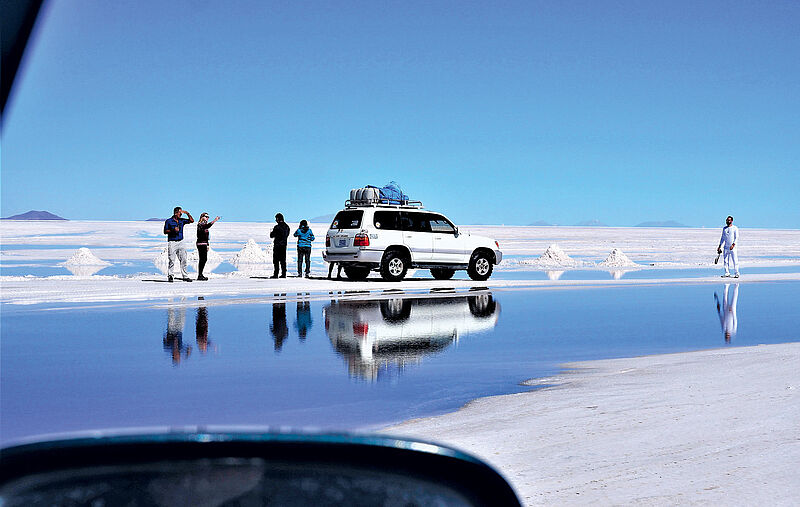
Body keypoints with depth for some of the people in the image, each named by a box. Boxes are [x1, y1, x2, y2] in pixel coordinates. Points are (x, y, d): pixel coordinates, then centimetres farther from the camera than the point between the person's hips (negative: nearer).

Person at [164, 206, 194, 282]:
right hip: (172, 242, -5)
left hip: (181, 242, 5)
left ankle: (185, 276, 6)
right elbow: (165, 231, -3)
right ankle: (169, 275, 4)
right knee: (172, 261, -6)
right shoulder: (168, 221, -1)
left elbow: (192, 221, 14)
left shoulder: (182, 220, 12)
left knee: (183, 260, 2)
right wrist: (173, 230, -17)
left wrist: (188, 213, 3)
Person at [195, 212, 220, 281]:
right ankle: (199, 276, -8)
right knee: (202, 259, -10)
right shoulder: (200, 225, -10)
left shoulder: (205, 225, 19)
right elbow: (208, 225, -32)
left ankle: (200, 275, 16)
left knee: (204, 259, 10)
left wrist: (207, 245, 24)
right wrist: (215, 220, -36)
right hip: (201, 244, -10)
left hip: (204, 244, 10)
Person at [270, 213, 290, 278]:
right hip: (284, 245, 6)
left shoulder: (277, 227, -16)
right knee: (283, 260, 11)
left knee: (276, 260, -1)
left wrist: (272, 232, 12)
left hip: (277, 245, -6)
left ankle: (276, 274, -3)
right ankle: (283, 274, 11)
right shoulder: (287, 227, 4)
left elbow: (271, 236, -8)